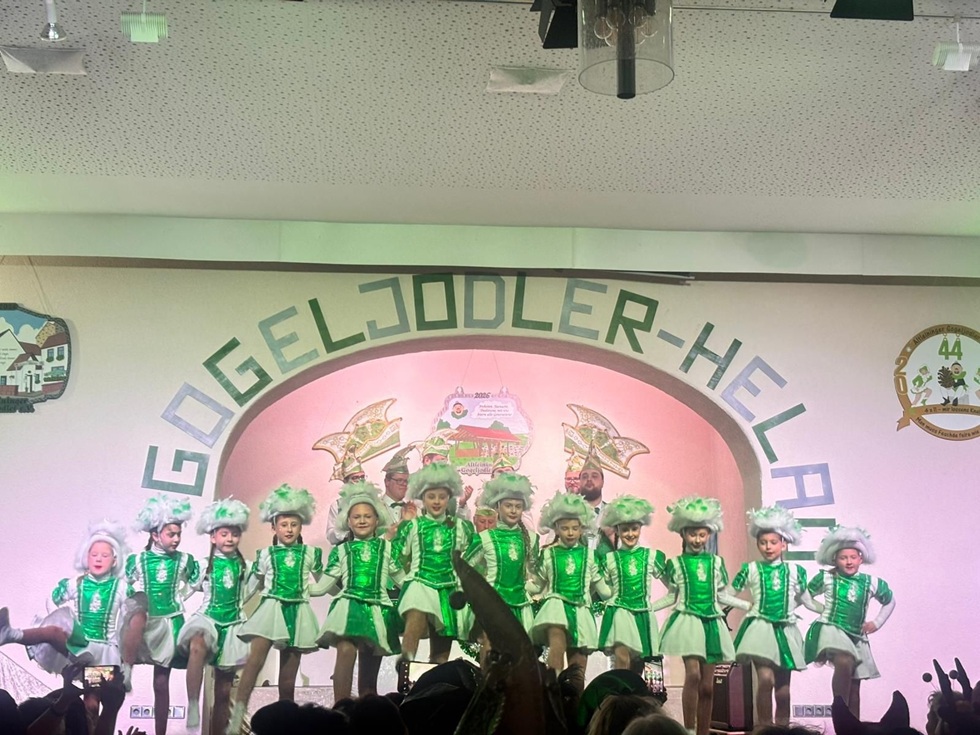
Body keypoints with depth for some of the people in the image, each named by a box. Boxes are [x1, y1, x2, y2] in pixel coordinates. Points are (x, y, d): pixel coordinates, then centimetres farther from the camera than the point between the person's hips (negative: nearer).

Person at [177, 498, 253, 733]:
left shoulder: (243, 565, 9)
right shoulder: (206, 563, 2)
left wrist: (258, 574, 8)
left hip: (232, 623, 3)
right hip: (207, 617, -3)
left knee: (224, 690, 6)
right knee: (197, 646, -41)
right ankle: (193, 710, -43)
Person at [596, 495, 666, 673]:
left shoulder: (651, 556, 7)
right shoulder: (610, 559, 5)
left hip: (643, 615, 2)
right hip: (619, 613, -2)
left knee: (637, 668, 7)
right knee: (622, 658, -22)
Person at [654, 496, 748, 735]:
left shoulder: (716, 563, 9)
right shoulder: (675, 563, 3)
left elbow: (722, 596, 16)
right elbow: (671, 597, 8)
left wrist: (751, 606, 14)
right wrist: (645, 607, -1)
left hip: (711, 623, 3)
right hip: (687, 621, -3)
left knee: (707, 684, 4)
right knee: (693, 673, -22)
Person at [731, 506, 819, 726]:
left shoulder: (794, 571, 7)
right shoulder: (751, 570, 3)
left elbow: (806, 600, 14)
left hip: (785, 631, 3)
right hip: (760, 628, -2)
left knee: (783, 689, 5)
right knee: (766, 679, -20)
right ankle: (764, 728, -9)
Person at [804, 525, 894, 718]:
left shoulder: (871, 582, 4)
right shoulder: (826, 578, -3)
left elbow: (890, 601, 21)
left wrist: (877, 622, 12)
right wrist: (825, 609, 1)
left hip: (857, 637, 5)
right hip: (831, 629, -5)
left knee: (854, 686, 7)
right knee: (844, 663, -33)